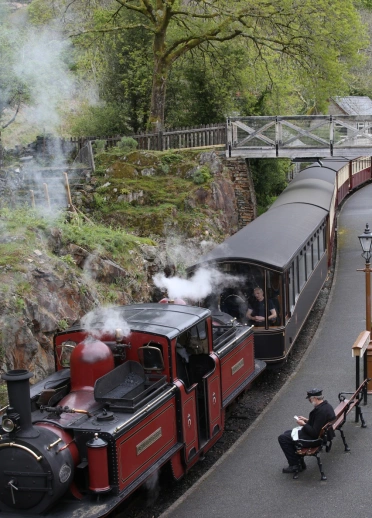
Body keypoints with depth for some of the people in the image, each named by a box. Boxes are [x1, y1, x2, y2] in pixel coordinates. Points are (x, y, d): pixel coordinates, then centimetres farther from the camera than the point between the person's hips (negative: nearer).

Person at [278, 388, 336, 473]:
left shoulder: (321, 411, -30)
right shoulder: (326, 405, 2)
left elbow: (315, 433, -28)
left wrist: (303, 424, -15)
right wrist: (306, 420, 9)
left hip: (313, 438, -11)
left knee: (282, 438, -7)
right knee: (287, 433, 21)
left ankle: (295, 465, 4)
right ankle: (299, 462, 22)